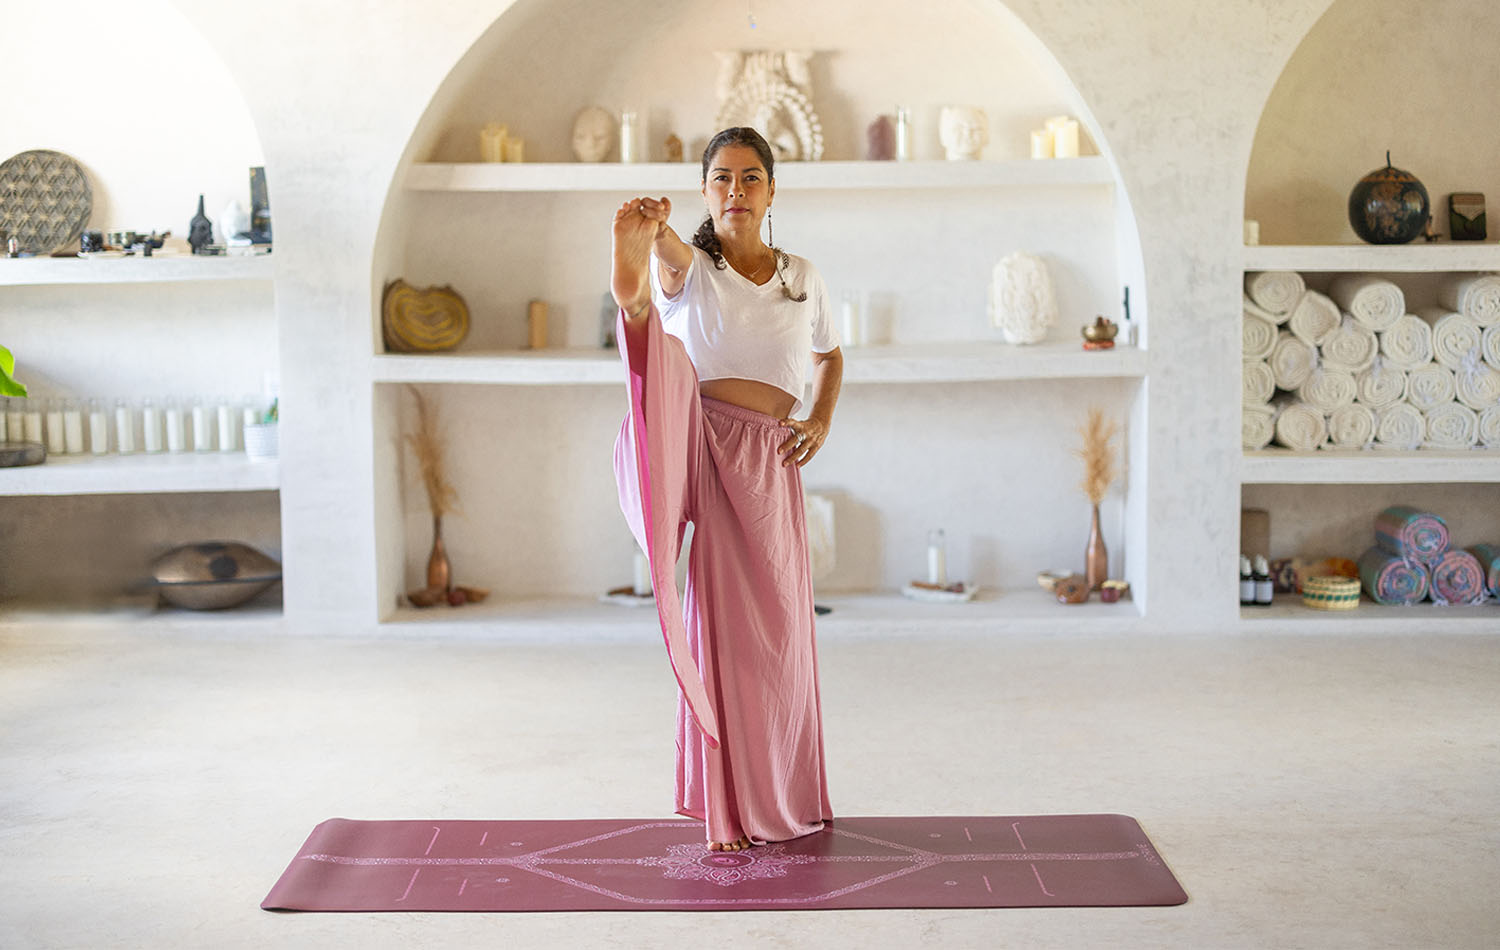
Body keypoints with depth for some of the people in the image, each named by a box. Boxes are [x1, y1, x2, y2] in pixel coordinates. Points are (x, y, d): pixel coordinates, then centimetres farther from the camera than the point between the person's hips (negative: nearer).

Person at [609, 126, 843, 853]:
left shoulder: (802, 278, 12)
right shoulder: (688, 266, 0)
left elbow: (830, 356, 30)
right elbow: (669, 262, -27)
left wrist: (822, 421, 9)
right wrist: (640, 242, -53)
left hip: (769, 464, 3)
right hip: (700, 445, -3)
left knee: (773, 631, 11)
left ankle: (774, 799, 29)